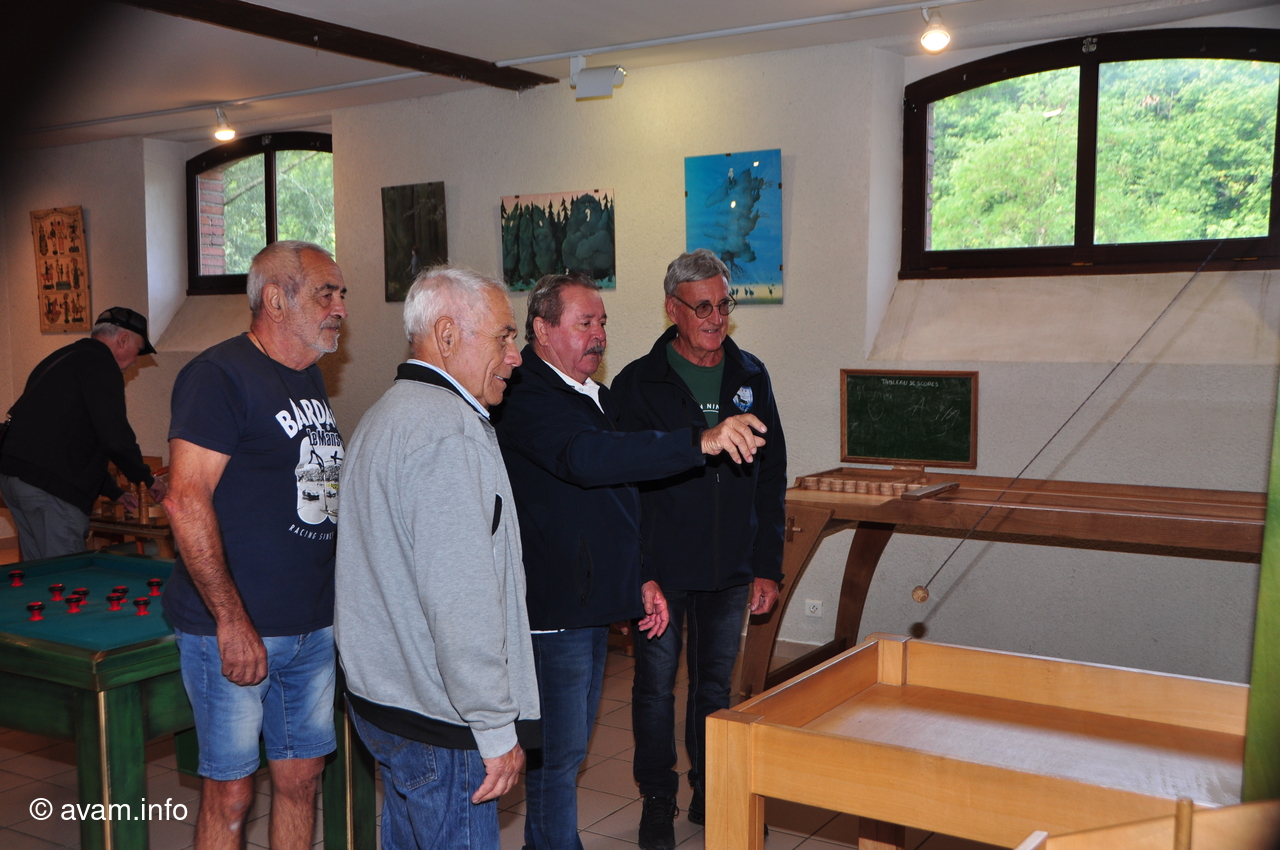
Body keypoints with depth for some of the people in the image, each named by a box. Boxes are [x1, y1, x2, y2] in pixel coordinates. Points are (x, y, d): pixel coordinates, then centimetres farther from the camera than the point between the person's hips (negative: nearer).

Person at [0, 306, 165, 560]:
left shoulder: (63, 358, 25)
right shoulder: (100, 364, -7)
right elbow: (115, 436, -14)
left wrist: (114, 491, 26)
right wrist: (147, 478, 2)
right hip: (47, 483, -10)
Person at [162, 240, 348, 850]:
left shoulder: (311, 379, 14)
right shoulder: (220, 375, -12)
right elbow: (187, 501, -19)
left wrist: (342, 598, 17)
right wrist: (233, 620, -21)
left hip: (314, 627, 8)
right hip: (233, 632, -7)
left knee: (301, 778, 14)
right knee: (230, 794, 4)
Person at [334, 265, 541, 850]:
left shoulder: (385, 415, 14)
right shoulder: (450, 430, -20)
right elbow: (462, 599, -25)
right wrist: (498, 731, -19)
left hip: (381, 695, 10)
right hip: (439, 723, -10)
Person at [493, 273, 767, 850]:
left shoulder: (595, 399, 14)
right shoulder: (528, 400, -18)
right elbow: (586, 458, -37)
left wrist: (640, 578, 16)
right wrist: (699, 441, -43)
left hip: (593, 604, 10)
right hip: (552, 607, -10)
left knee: (570, 741, 20)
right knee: (557, 750, 0)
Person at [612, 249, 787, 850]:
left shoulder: (750, 378, 4)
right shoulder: (637, 383, -7)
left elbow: (771, 479, 7)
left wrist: (767, 566, 3)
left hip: (730, 569, 3)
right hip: (660, 568, -3)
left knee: (715, 685, 16)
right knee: (656, 687, 9)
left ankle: (711, 794, 33)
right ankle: (658, 801, 27)